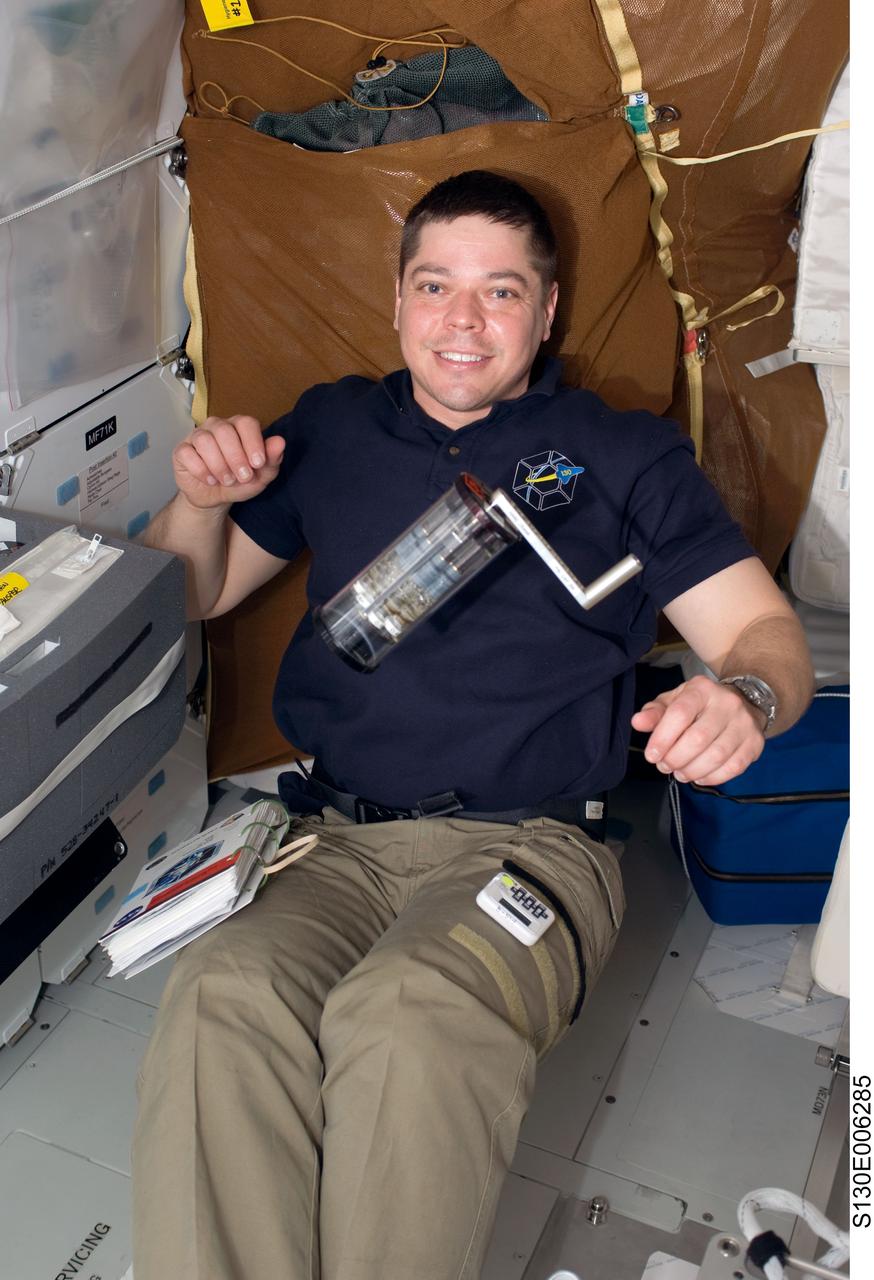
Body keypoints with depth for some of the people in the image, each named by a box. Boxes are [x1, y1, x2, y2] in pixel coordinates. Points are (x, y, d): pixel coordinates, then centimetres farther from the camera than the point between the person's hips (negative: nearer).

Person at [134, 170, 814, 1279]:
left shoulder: (625, 457, 13)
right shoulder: (331, 431, 20)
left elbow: (767, 631, 7)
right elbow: (189, 597, 27)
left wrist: (743, 697, -18)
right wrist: (202, 501, 4)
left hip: (526, 849, -2)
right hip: (334, 844, 3)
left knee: (409, 1018, -36)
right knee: (220, 998, -31)